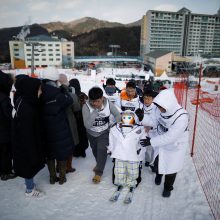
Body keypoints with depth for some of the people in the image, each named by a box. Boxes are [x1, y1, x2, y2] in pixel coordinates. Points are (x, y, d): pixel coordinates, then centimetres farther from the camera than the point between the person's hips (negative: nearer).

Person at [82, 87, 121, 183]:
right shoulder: (86, 106, -28)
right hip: (91, 133, 2)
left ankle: (99, 172, 5)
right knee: (95, 150, 21)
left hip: (104, 132, -1)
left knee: (102, 150, -13)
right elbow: (87, 125, -34)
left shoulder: (108, 103, -22)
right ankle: (99, 164, 50)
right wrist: (95, 111, -40)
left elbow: (117, 115, -9)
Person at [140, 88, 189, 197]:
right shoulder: (160, 109, -21)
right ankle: (158, 174, 59)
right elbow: (154, 121, -4)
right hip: (161, 142, 5)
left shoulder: (181, 117, -38)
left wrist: (151, 141, -29)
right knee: (157, 163, 24)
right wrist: (142, 117, -22)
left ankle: (168, 188, 42)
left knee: (171, 169, 13)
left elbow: (170, 137, -34)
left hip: (175, 146, -5)